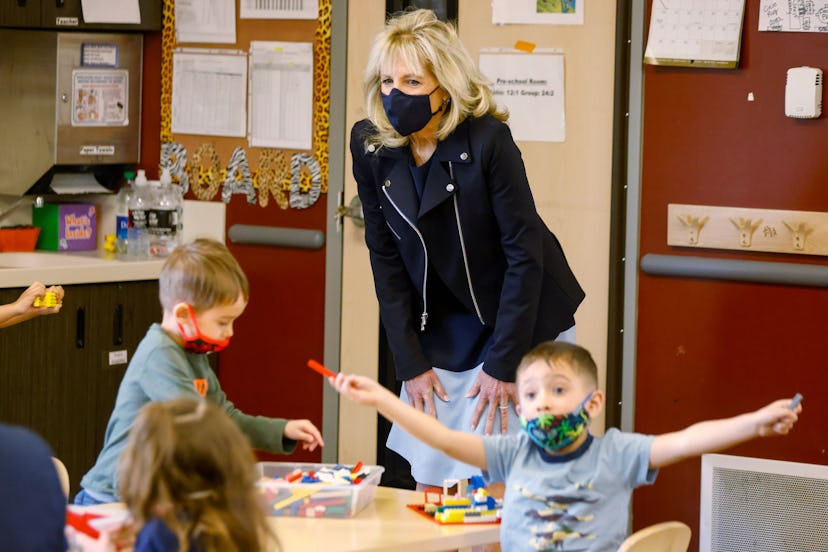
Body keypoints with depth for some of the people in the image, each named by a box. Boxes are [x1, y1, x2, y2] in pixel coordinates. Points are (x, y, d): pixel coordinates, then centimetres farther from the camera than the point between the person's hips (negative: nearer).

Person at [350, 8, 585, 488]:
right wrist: (411, 363, -3)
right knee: (429, 480, 3)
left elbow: (525, 252, -17)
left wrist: (502, 364, -16)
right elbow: (385, 257, 0)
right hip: (442, 335, 5)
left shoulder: (488, 139, -21)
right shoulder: (370, 146, -6)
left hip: (522, 327, -4)